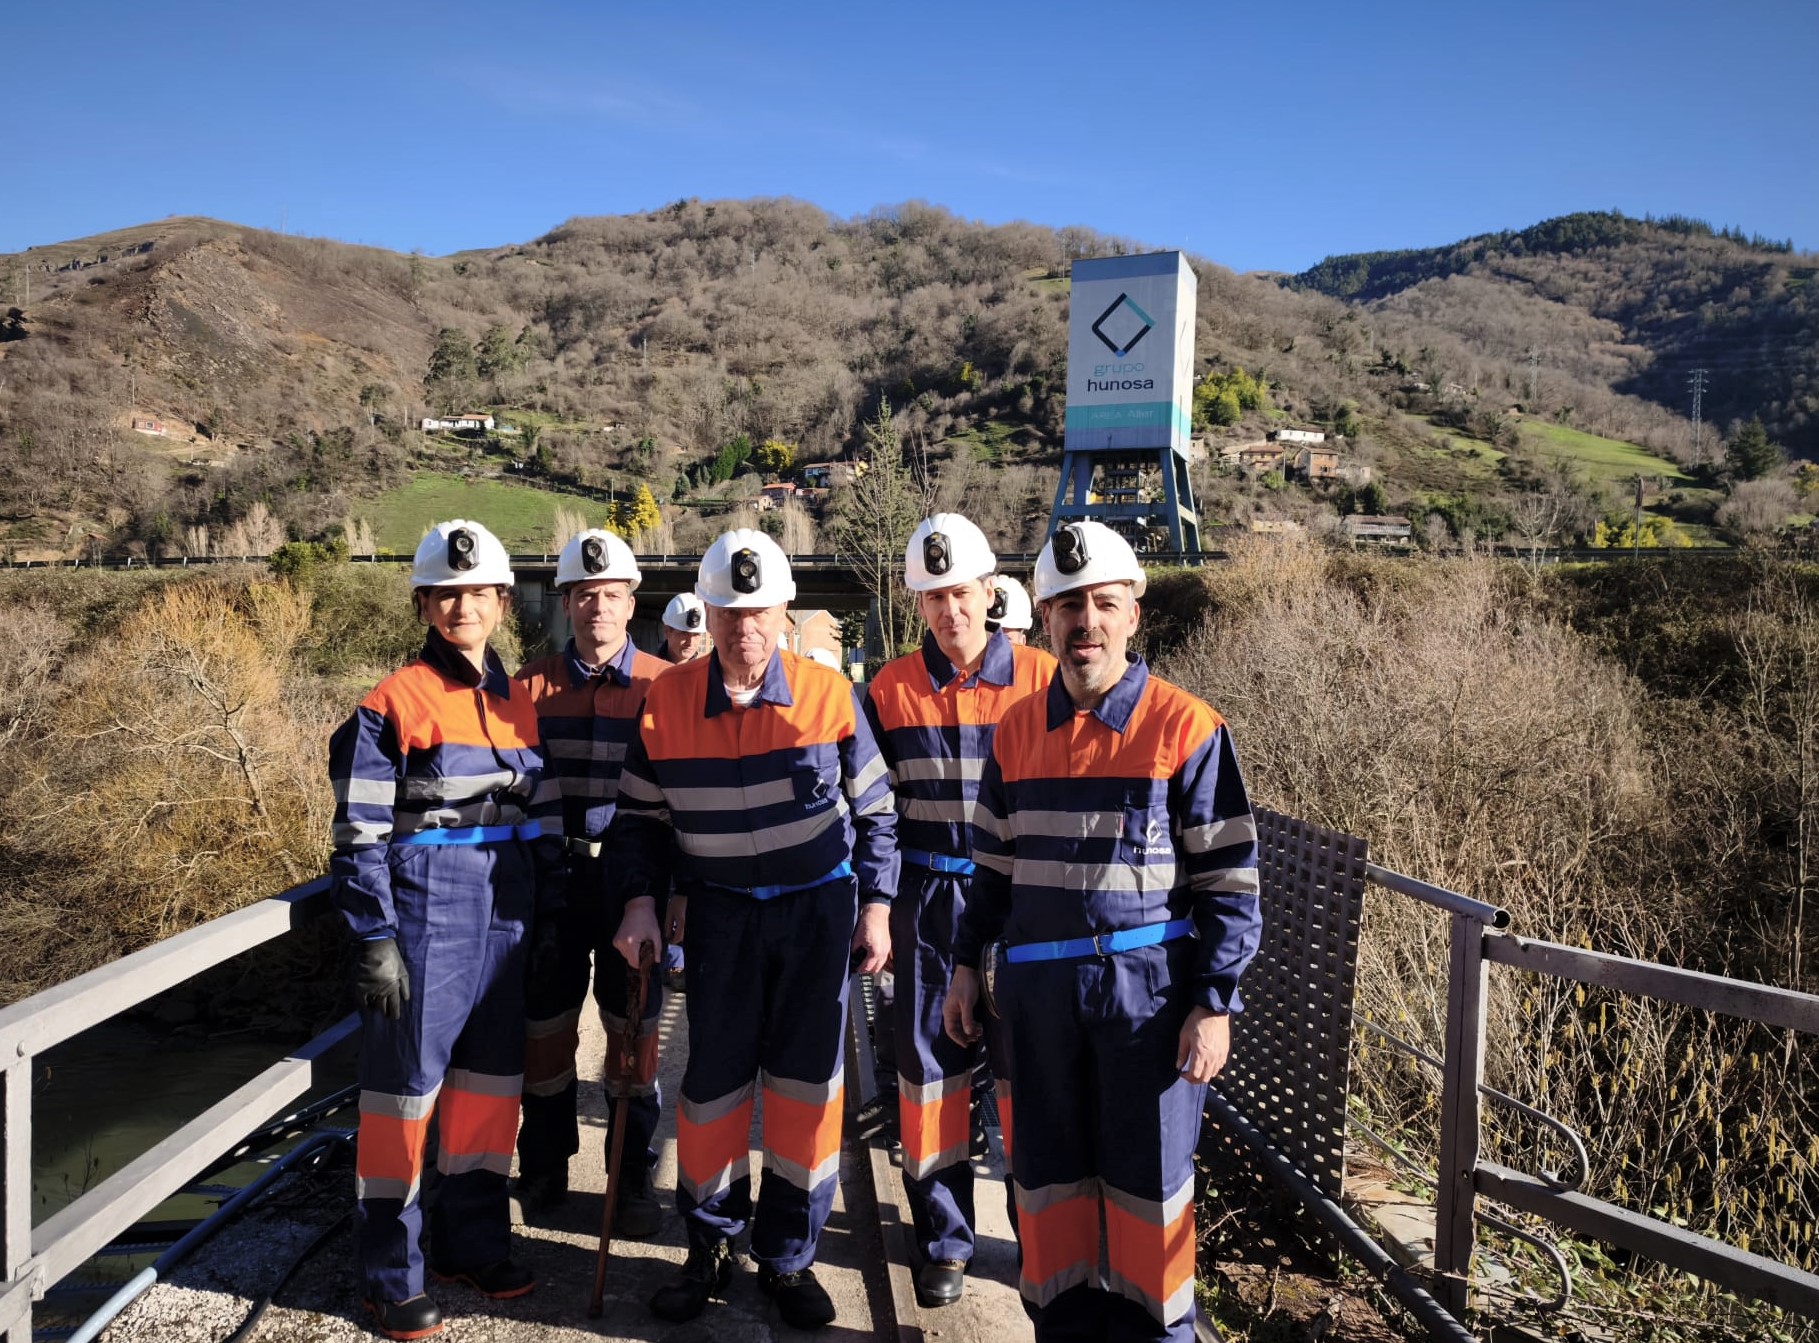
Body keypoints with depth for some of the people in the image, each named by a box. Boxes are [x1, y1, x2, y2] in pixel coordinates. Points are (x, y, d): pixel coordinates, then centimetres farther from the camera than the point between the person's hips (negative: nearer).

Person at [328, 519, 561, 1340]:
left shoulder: (520, 703, 9)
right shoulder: (394, 702, -7)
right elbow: (359, 832, -9)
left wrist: (552, 916, 11)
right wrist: (375, 939, -13)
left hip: (507, 917, 6)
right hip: (425, 913, -6)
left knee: (492, 1082, 14)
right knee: (405, 1086, 3)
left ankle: (473, 1244, 31)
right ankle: (391, 1276, 19)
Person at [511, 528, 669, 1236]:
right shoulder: (534, 685, 2)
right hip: (553, 876, 2)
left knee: (633, 1030, 8)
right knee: (545, 1027, 11)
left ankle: (634, 1179, 26)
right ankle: (544, 1169, 33)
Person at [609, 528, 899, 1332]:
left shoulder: (829, 695, -9)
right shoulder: (666, 701, -6)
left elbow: (874, 811, 1)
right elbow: (640, 815, 6)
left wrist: (875, 908, -2)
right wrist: (642, 901, -4)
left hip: (819, 907, 0)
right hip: (719, 913, 1)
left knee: (805, 1085, 6)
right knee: (713, 1082, 6)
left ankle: (787, 1257, 26)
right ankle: (709, 1245, 30)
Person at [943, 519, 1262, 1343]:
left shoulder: (1186, 728, -10)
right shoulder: (1018, 730, 4)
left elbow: (1228, 880, -7)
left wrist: (1216, 1003, -10)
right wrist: (967, 965, 12)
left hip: (1151, 984, -4)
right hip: (1038, 986, 4)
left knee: (1149, 1175, 10)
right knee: (1048, 1169, 15)